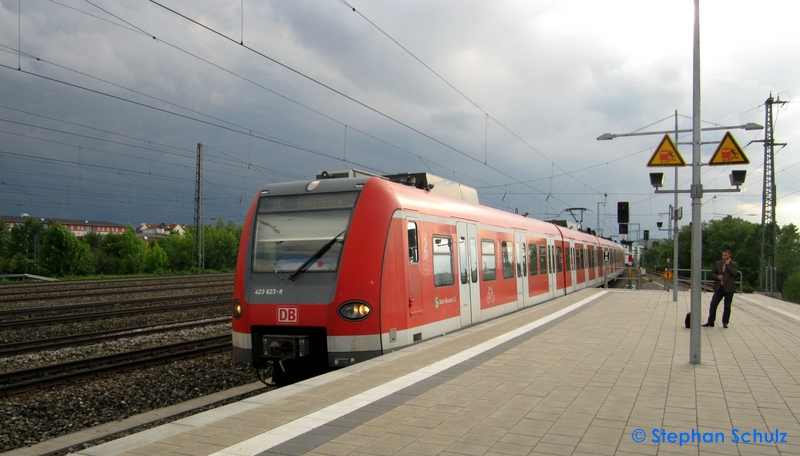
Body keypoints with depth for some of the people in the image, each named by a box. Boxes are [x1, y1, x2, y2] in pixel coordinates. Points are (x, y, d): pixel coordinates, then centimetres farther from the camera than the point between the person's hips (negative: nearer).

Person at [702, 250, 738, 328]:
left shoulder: (734, 264, 1)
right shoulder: (718, 264, 11)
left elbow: (735, 273, -16)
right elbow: (712, 274, 13)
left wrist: (728, 264, -11)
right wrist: (717, 276, -8)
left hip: (729, 289, -3)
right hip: (719, 288, 3)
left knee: (727, 307, 5)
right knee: (713, 305, -2)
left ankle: (725, 322, 17)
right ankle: (710, 322, 4)